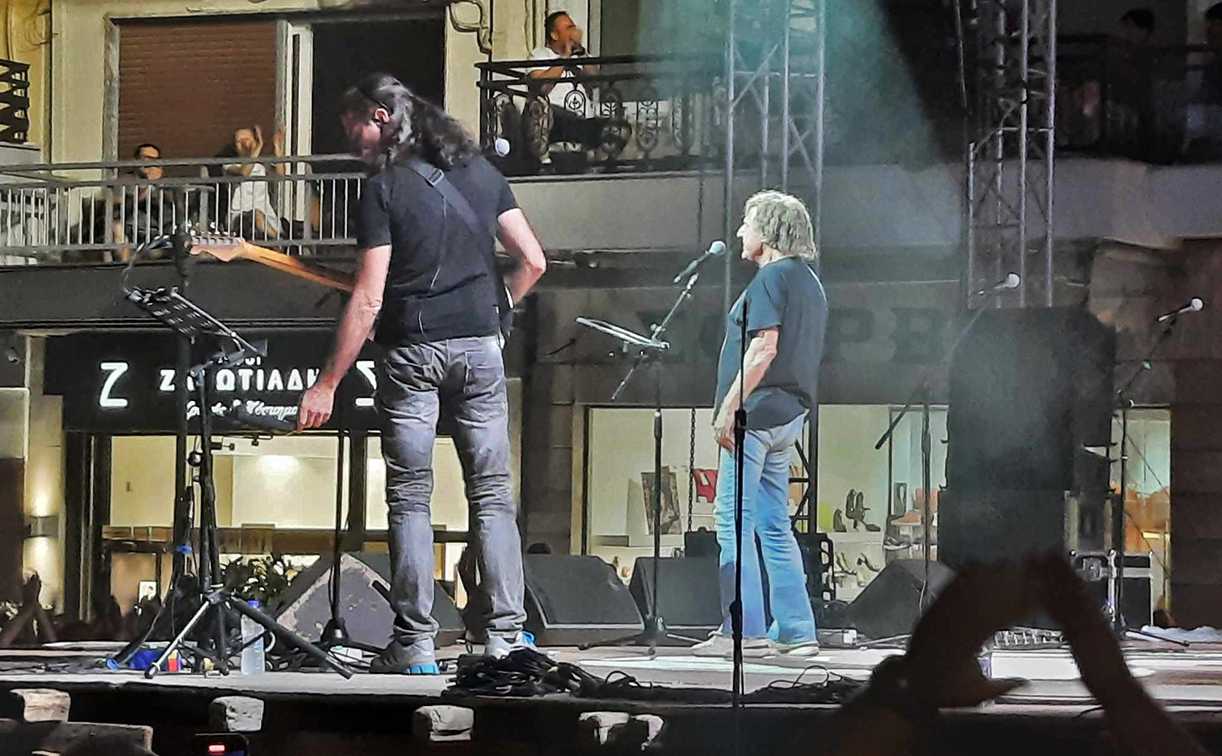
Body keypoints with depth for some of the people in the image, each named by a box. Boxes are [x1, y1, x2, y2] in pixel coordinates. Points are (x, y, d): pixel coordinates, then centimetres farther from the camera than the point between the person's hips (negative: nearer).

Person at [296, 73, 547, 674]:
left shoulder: (384, 188, -7)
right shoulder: (479, 171, 8)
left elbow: (368, 299, -12)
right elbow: (533, 261, 7)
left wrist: (327, 384, -8)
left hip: (412, 352, -4)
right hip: (480, 346, 4)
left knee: (410, 498, 2)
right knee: (492, 495, 7)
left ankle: (415, 644, -1)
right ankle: (507, 635, 3)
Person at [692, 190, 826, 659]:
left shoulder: (771, 277, -9)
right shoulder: (810, 282, 20)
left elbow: (764, 348, -19)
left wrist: (729, 407, -18)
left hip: (757, 414, -10)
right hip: (789, 417, 10)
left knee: (734, 522, -8)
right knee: (774, 525, 12)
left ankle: (744, 631, -11)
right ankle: (796, 632, 10)